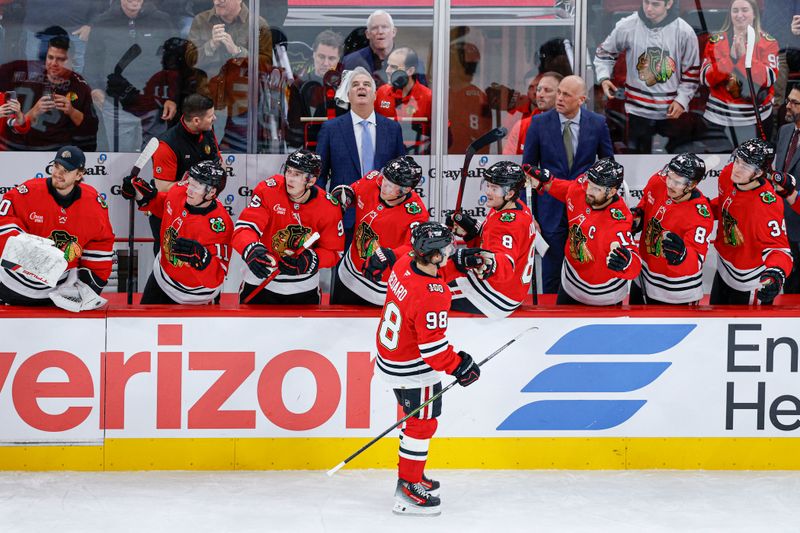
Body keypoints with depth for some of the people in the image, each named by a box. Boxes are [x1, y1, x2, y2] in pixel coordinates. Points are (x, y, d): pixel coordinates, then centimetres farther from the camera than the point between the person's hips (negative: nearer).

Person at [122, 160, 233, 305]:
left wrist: (200, 256, -53)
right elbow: (164, 205, 10)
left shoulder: (219, 225, -36)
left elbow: (216, 278, -36)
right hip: (161, 276, 6)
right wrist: (145, 196, -7)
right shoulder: (180, 192, -18)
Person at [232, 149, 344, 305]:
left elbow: (334, 251, -6)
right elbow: (243, 227, -25)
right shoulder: (268, 190, -18)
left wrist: (311, 260, -27)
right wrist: (251, 250, -47)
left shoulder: (328, 207, -13)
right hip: (260, 282, -2)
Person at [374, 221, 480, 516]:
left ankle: (411, 475, 38)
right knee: (422, 424, 3)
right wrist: (459, 366, -15)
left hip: (390, 356, 9)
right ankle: (408, 490, 10)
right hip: (415, 370, -9)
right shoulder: (431, 296, -33)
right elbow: (433, 347, -28)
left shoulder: (404, 264, -8)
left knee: (415, 417, 24)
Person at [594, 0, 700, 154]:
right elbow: (605, 52, 8)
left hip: (673, 110, 0)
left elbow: (692, 71, 1)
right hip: (638, 109, 0)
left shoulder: (684, 31, -8)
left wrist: (681, 100, -8)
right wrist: (604, 77, -9)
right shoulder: (627, 26, -8)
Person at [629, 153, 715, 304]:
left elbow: (696, 262, -36)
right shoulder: (658, 182, -16)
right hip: (644, 269, 6)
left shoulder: (701, 216, -33)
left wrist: (681, 254, -55)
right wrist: (637, 216, -7)